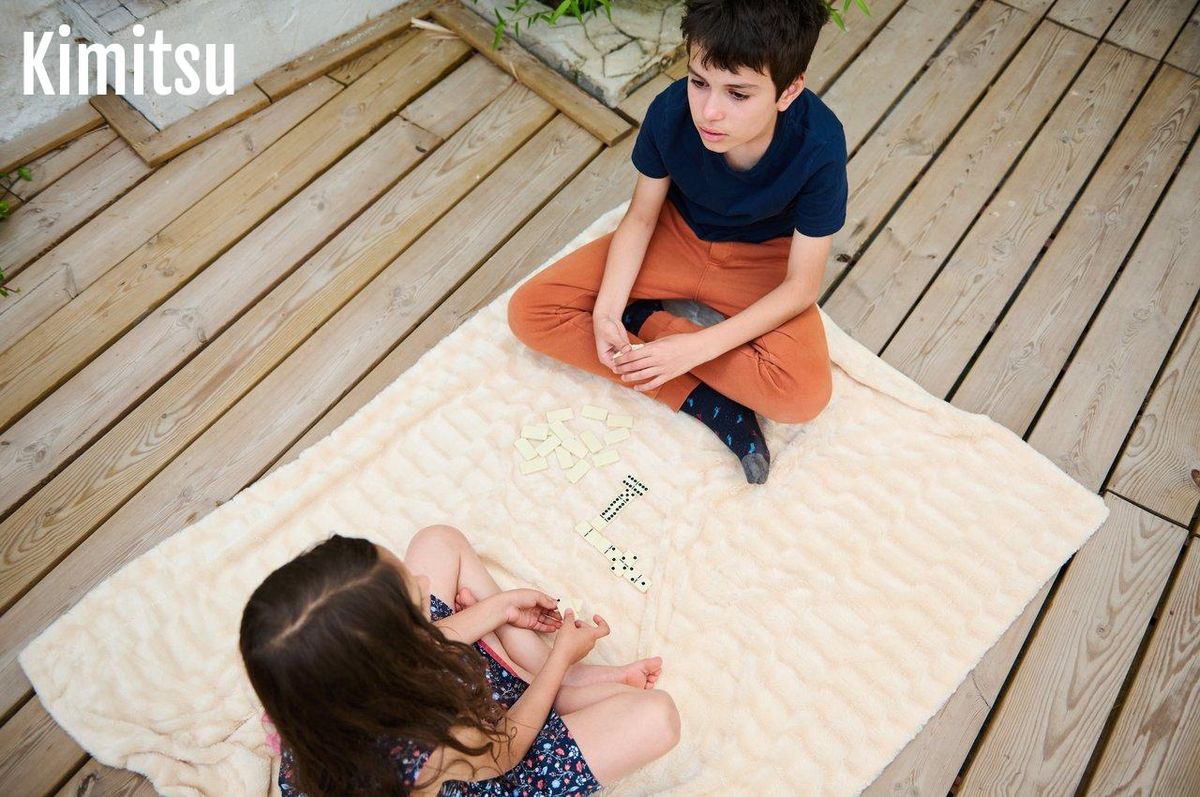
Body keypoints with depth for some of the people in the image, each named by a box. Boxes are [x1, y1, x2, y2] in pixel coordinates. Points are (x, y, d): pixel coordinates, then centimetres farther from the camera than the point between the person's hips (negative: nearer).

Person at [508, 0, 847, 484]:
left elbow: (801, 285, -22)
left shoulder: (819, 148, -30)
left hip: (761, 261, -2)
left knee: (805, 395, -30)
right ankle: (708, 403, -18)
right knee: (530, 311, -15)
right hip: (678, 235, 3)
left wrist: (698, 346, -31)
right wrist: (606, 309, -24)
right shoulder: (670, 112, -25)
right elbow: (641, 217, -9)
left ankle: (643, 321, -13)